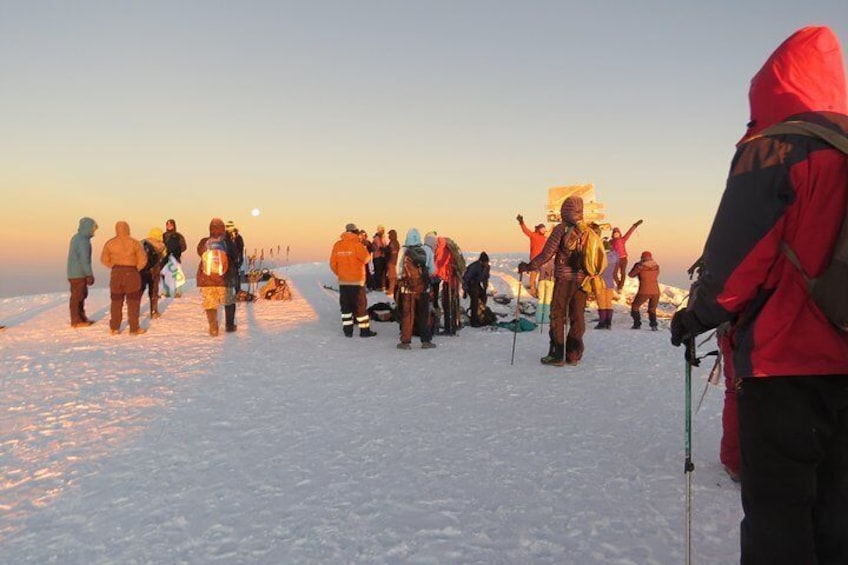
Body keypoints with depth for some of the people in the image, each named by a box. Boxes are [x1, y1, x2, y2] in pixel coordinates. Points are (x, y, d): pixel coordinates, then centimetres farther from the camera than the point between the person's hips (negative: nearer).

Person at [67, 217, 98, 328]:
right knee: (77, 296, -3)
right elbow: (84, 259, -21)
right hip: (78, 274, -10)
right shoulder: (83, 241, -18)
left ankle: (82, 318, 25)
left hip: (75, 272, 10)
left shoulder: (76, 237, 13)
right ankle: (76, 321, 4)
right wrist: (90, 274, -18)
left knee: (82, 294, 17)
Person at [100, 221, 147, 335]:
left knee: (116, 301, 15)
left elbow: (104, 259, 6)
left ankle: (114, 328, 18)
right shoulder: (134, 243, -8)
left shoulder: (110, 243, 0)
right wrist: (136, 269, 5)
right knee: (133, 302, 5)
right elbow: (142, 260, -9)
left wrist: (115, 267, 12)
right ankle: (134, 329, 7)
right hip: (131, 273, -3)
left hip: (116, 274, 3)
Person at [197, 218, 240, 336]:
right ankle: (229, 325, 25)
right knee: (229, 302, 18)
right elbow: (236, 258, 4)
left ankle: (213, 328, 3)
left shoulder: (203, 242, -5)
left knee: (210, 303, 9)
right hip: (225, 278, 0)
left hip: (206, 278, 1)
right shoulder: (228, 242, -8)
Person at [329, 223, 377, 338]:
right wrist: (363, 248, 2)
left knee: (345, 306, 11)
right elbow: (366, 258, -16)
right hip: (357, 281, -4)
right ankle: (364, 330, 7)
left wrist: (340, 274, 15)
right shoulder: (357, 244, -12)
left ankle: (347, 330, 13)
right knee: (361, 305, 4)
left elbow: (333, 264, 3)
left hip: (343, 281, 4)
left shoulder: (337, 245, 2)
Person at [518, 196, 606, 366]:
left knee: (557, 315, 3)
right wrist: (593, 275, 22)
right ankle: (573, 355, 15)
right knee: (577, 317, 11)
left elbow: (547, 254, -11)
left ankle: (557, 355, 3)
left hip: (564, 279, -5)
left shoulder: (561, 229, -9)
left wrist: (528, 266, -2)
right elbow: (602, 261, 9)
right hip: (583, 281, 5)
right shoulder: (590, 233, 6)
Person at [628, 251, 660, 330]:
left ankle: (637, 324, 8)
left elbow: (631, 275, 5)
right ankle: (653, 325, 2)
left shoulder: (640, 266, -6)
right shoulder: (656, 266, 6)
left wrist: (636, 266, 20)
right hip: (655, 291, 4)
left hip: (644, 292, -4)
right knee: (652, 309, 21)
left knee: (635, 307, 17)